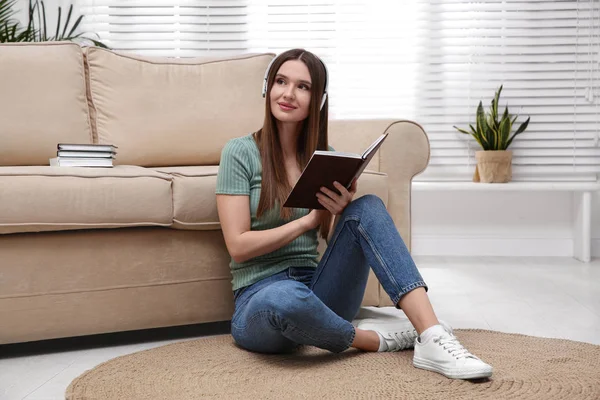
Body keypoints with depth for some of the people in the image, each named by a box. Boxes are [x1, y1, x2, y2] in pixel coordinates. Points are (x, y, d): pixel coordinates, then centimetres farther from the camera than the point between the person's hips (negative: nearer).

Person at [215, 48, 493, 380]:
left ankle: (432, 339, -33)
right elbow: (238, 246, -10)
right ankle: (375, 338, -14)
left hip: (317, 292, 4)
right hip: (260, 300, -4)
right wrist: (309, 219, -12)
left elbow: (334, 238, 9)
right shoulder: (240, 152, -5)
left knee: (367, 208, -20)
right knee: (286, 297, -42)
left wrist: (341, 213, -13)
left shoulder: (325, 156, 9)